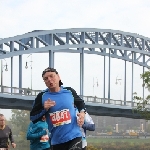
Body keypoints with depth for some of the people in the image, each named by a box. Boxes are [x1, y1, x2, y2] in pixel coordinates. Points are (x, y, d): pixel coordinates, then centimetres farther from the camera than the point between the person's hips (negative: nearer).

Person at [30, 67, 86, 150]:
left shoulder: (69, 91, 4)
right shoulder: (41, 97, 1)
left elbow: (80, 102, 24)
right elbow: (32, 117, 5)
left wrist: (82, 112, 4)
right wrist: (44, 109, -11)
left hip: (74, 137, -2)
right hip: (56, 141, 2)